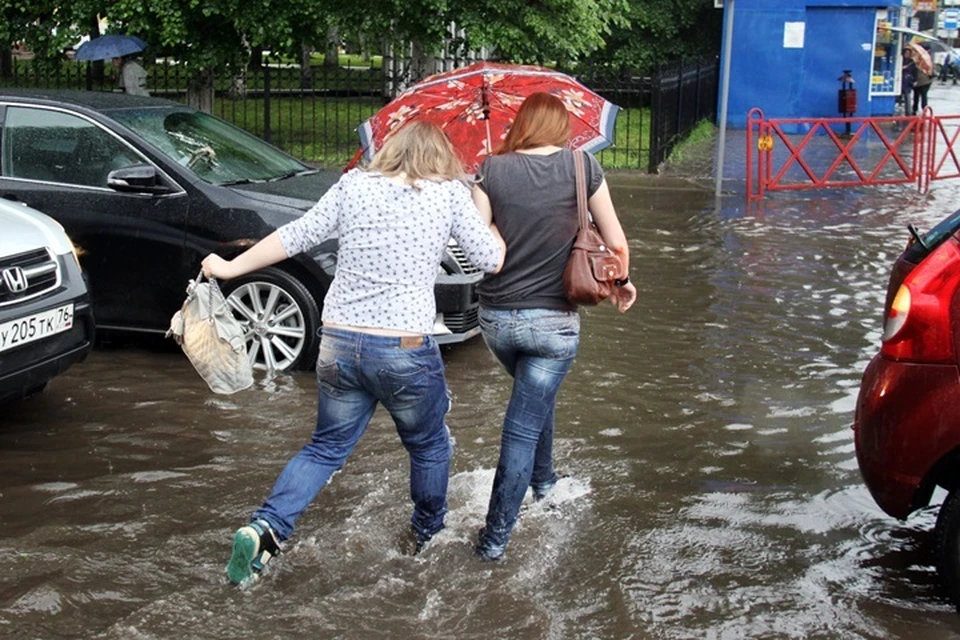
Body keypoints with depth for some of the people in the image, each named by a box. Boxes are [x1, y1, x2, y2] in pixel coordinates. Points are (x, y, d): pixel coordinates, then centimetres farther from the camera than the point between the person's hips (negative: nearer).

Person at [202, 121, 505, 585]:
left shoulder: (354, 185, 5)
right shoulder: (450, 194, -2)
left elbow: (295, 236, 4)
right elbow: (492, 260, 1)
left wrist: (230, 267, 14)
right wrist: (482, 209, 18)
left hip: (339, 346, 3)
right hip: (406, 351, -3)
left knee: (326, 447, 18)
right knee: (428, 447, 23)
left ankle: (265, 528, 1)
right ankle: (429, 534, 41)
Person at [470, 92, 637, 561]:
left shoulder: (492, 170, -5)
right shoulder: (582, 167, -5)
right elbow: (616, 243, -2)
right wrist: (622, 282, 17)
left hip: (496, 318, 3)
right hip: (553, 321, -2)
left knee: (536, 396, 30)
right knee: (525, 424, 5)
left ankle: (543, 480, 47)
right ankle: (496, 536, 8)